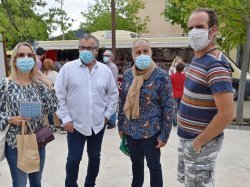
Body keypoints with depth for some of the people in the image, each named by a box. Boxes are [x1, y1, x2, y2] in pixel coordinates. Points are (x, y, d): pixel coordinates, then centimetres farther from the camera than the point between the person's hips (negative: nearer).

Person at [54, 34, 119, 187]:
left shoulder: (105, 70, 0)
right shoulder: (68, 68, -8)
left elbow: (113, 93, 9)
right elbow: (59, 95, -6)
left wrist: (107, 114, 4)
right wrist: (65, 118, -8)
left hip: (98, 124, 3)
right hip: (75, 124, -3)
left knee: (95, 157, 18)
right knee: (74, 159, 5)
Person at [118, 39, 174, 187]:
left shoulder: (161, 76, -14)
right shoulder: (128, 74, 1)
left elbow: (168, 107, -12)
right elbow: (122, 101, 9)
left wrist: (164, 135, -13)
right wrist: (121, 125, 10)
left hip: (151, 131, -5)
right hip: (130, 130, 5)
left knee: (154, 166, 12)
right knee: (136, 163, 22)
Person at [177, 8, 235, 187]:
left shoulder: (215, 66, -23)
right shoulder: (197, 59, 7)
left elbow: (227, 114, -28)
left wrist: (199, 142, -19)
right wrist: (189, 138, 15)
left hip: (200, 143, -9)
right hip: (186, 138, 9)